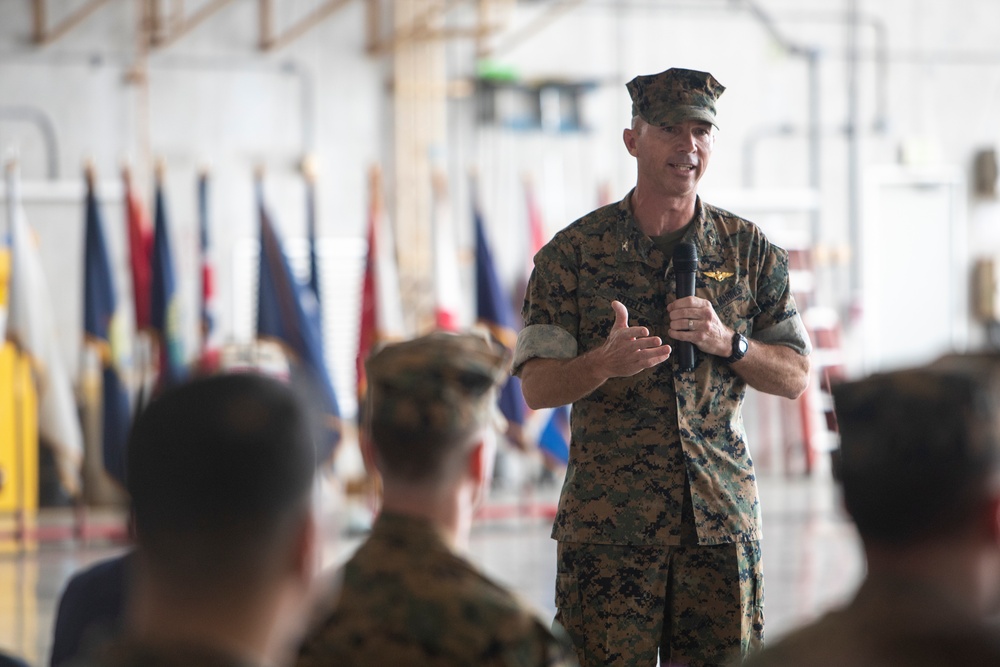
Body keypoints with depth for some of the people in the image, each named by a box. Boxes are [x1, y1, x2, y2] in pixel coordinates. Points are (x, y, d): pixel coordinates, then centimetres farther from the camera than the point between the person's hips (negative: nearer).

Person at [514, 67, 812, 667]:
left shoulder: (750, 251, 8)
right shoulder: (575, 252, 0)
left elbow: (796, 377, 9)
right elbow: (537, 388, -3)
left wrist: (728, 342, -11)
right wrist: (605, 364, -24)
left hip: (723, 511, 2)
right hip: (608, 520, -2)